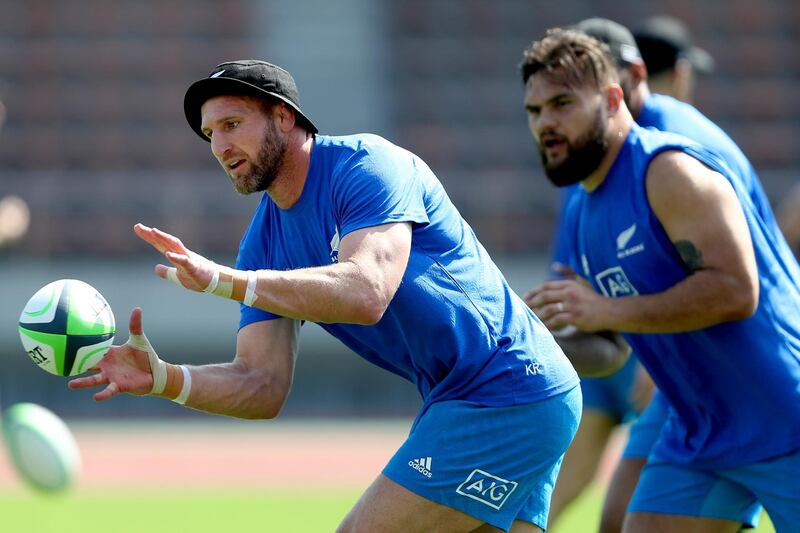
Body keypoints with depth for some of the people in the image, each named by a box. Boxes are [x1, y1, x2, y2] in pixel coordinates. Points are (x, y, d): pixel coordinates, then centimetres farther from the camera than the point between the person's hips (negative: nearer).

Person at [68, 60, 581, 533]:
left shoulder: (367, 163, -15)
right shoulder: (266, 239, 9)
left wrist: (222, 280, -37)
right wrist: (163, 379, -16)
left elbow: (365, 293, -32)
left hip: (507, 395, -9)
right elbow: (264, 386, 2)